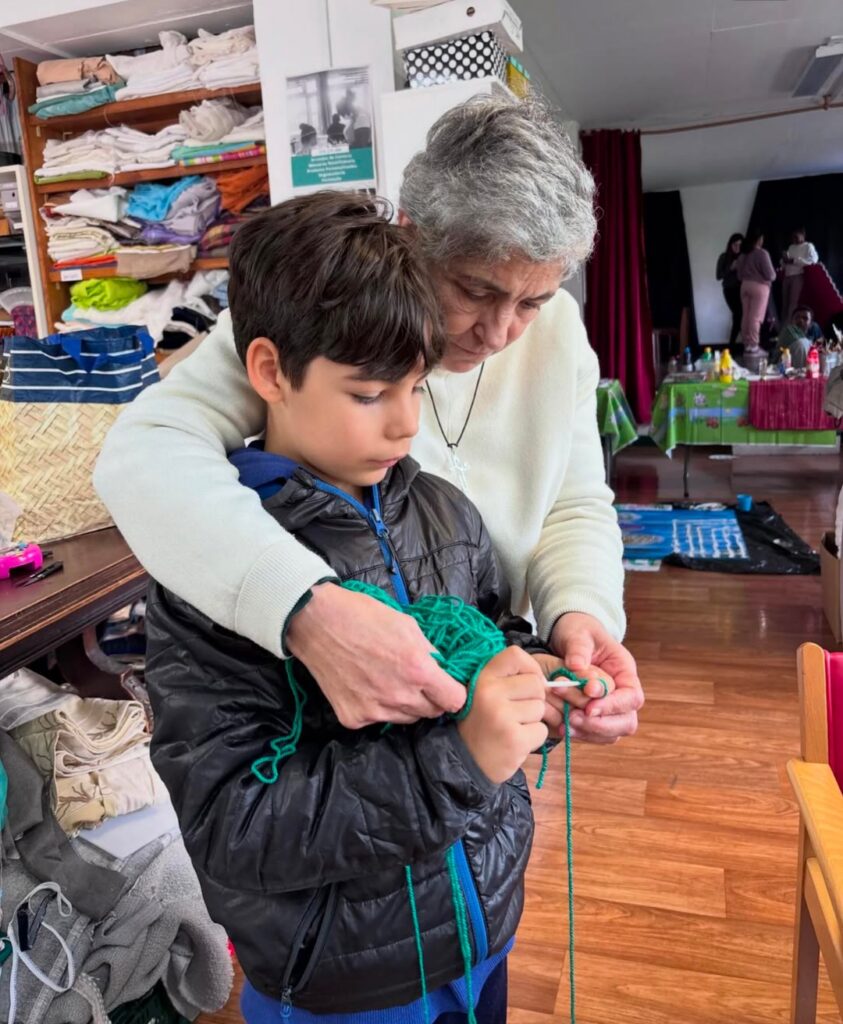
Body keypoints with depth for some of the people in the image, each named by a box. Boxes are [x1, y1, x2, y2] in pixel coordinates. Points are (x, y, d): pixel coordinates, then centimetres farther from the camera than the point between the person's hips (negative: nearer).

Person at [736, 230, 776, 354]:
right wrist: (774, 275, 10)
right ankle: (753, 345, -7)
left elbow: (739, 275, 13)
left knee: (746, 316, 9)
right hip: (759, 286, -7)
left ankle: (746, 344, 12)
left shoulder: (742, 255, 10)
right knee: (755, 317, -6)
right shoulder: (762, 253, -10)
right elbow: (770, 274, -11)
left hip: (745, 285, 7)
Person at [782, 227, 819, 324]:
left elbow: (813, 260, -11)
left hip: (798, 276, -6)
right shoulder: (791, 247, 22)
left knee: (793, 303, -12)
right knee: (785, 303, 3)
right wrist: (785, 259, -2)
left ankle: (790, 326, -14)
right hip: (787, 277, 6)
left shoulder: (808, 246, 3)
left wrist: (794, 261, -16)